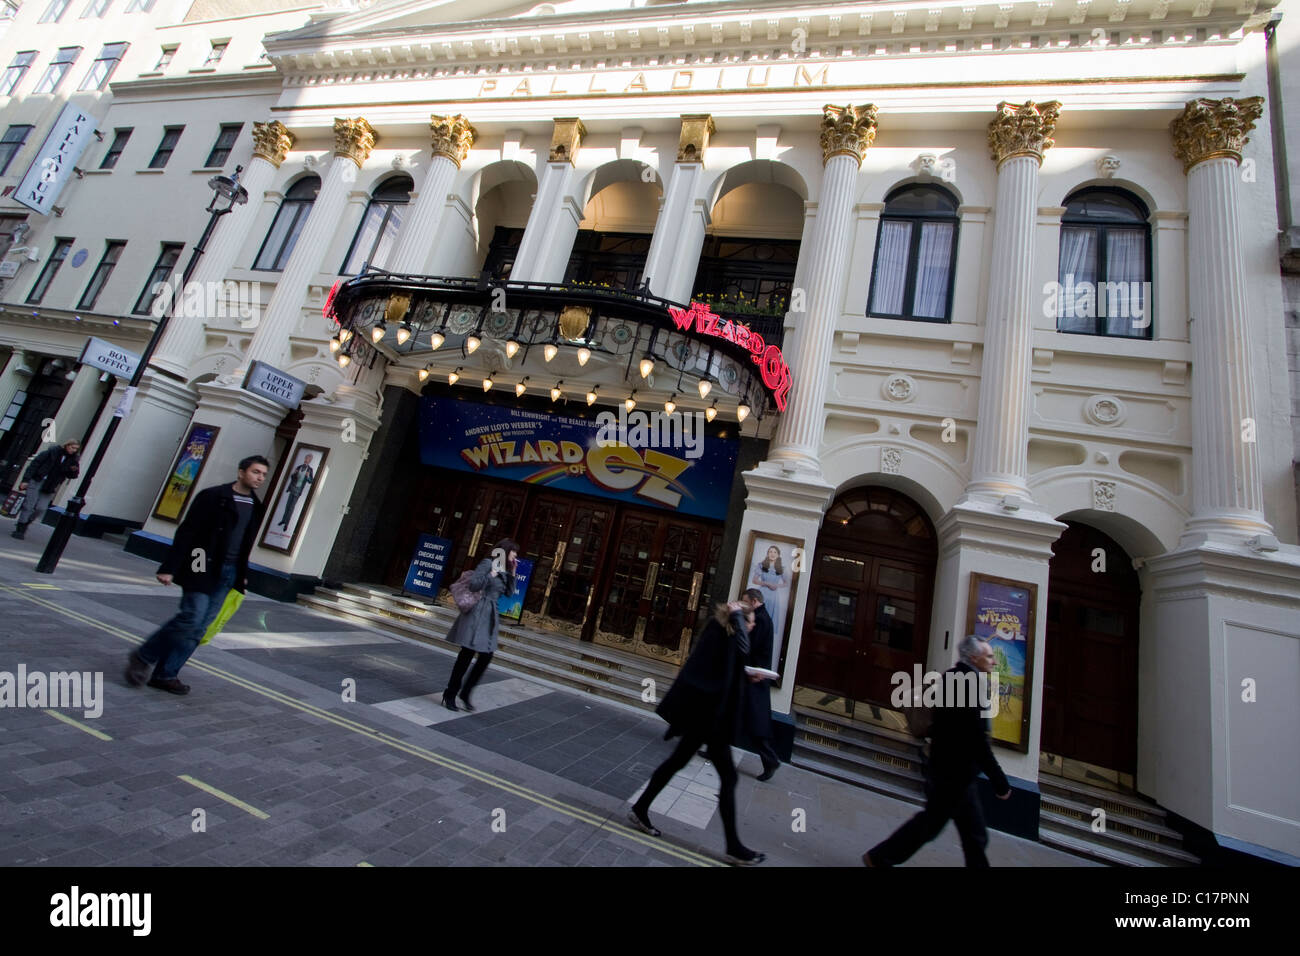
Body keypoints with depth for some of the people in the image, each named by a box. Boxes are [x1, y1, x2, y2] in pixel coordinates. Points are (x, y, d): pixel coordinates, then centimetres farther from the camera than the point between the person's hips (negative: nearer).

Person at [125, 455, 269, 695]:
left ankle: (165, 674, 16)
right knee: (192, 617, -11)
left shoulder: (256, 507, 10)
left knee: (200, 627, 6)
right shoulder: (213, 496, -8)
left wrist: (242, 575, 15)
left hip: (228, 573, 6)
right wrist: (169, 567, -14)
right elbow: (186, 532, -10)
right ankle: (143, 657, 13)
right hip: (203, 568, -6)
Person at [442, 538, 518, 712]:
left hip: (490, 617, 8)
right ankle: (450, 694, 12)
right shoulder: (488, 563, -8)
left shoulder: (503, 570, 16)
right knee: (466, 655, -1)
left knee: (487, 656, 4)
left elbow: (510, 592, 15)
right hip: (478, 614, -8)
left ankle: (465, 692, 17)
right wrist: (493, 573, -17)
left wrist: (512, 573, 8)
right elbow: (473, 584, -17)